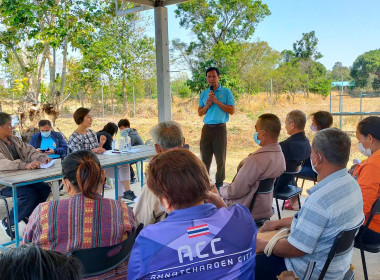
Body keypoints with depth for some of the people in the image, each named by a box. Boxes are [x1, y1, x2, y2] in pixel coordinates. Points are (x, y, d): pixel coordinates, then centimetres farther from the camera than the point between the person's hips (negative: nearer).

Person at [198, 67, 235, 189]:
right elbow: (200, 113, 13)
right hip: (207, 128, 3)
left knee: (220, 157, 2)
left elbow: (232, 110, -5)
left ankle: (219, 182, 12)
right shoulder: (203, 94, 13)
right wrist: (207, 105, -6)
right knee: (205, 156, 3)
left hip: (220, 128, -3)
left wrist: (217, 102, -12)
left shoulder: (226, 92, 3)